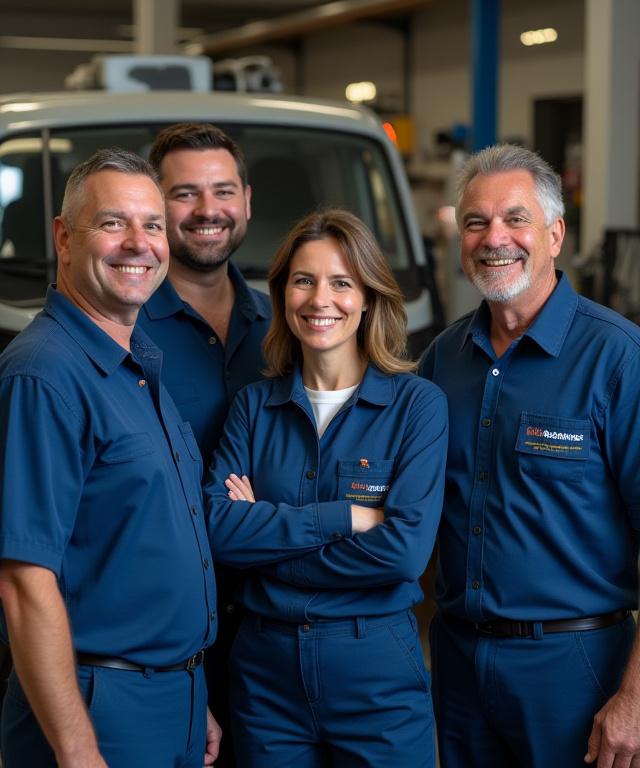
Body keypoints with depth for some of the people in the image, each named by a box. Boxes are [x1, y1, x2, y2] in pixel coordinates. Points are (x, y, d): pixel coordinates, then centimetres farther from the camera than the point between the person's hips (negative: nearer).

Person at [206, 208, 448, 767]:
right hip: (266, 664, 3)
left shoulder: (418, 404, -5)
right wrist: (344, 515, -16)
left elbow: (407, 548, -17)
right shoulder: (254, 405, 5)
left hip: (377, 671, -3)